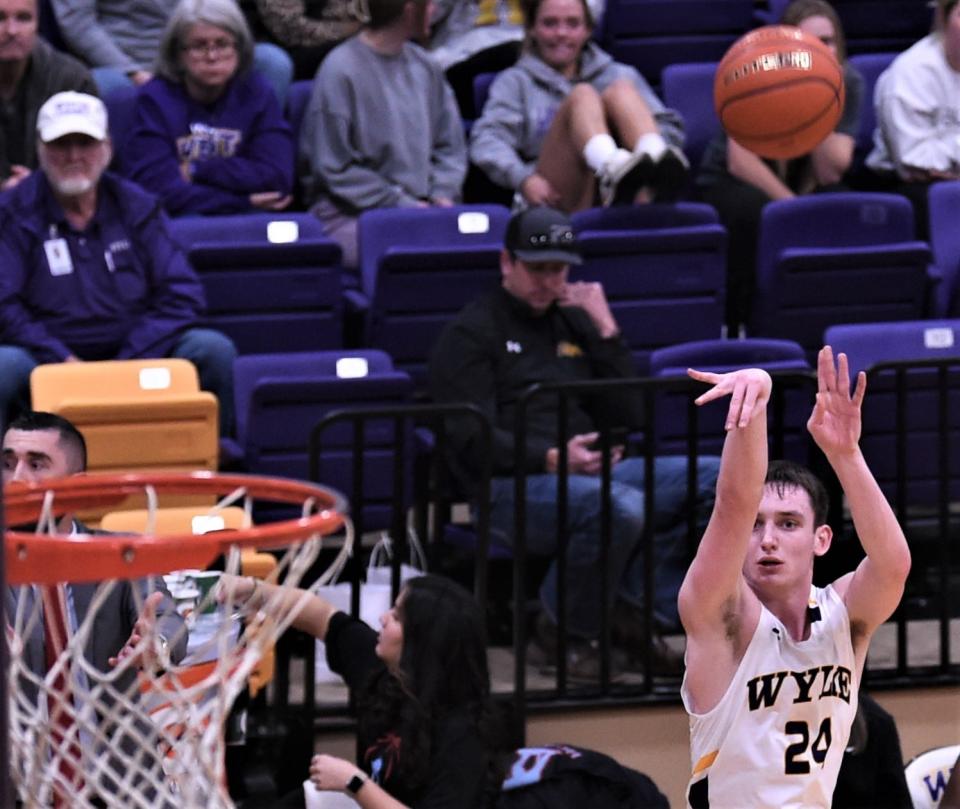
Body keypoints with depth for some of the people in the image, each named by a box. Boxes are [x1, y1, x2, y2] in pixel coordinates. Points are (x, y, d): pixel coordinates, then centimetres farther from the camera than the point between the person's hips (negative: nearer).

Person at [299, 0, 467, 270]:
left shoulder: (424, 67, 13)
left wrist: (442, 195, 1)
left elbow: (450, 146, 20)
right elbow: (336, 169, -8)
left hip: (422, 206, 6)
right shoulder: (341, 70, -7)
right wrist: (398, 205, -11)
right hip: (350, 215, -6)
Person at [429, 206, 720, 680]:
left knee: (718, 479, -13)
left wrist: (606, 333, 9)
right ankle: (564, 633, -17)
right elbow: (471, 440, -7)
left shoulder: (574, 323, 25)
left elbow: (626, 418, 19)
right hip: (511, 484, -7)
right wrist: (550, 459, -21)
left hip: (590, 470, 7)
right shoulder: (472, 333, 6)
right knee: (623, 507, -37)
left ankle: (636, 608, -15)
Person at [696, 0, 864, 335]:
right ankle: (736, 325, -27)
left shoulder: (848, 82, -9)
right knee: (754, 211, -38)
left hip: (805, 186, 3)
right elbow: (740, 161, -25)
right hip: (729, 182, -3)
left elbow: (830, 174, -16)